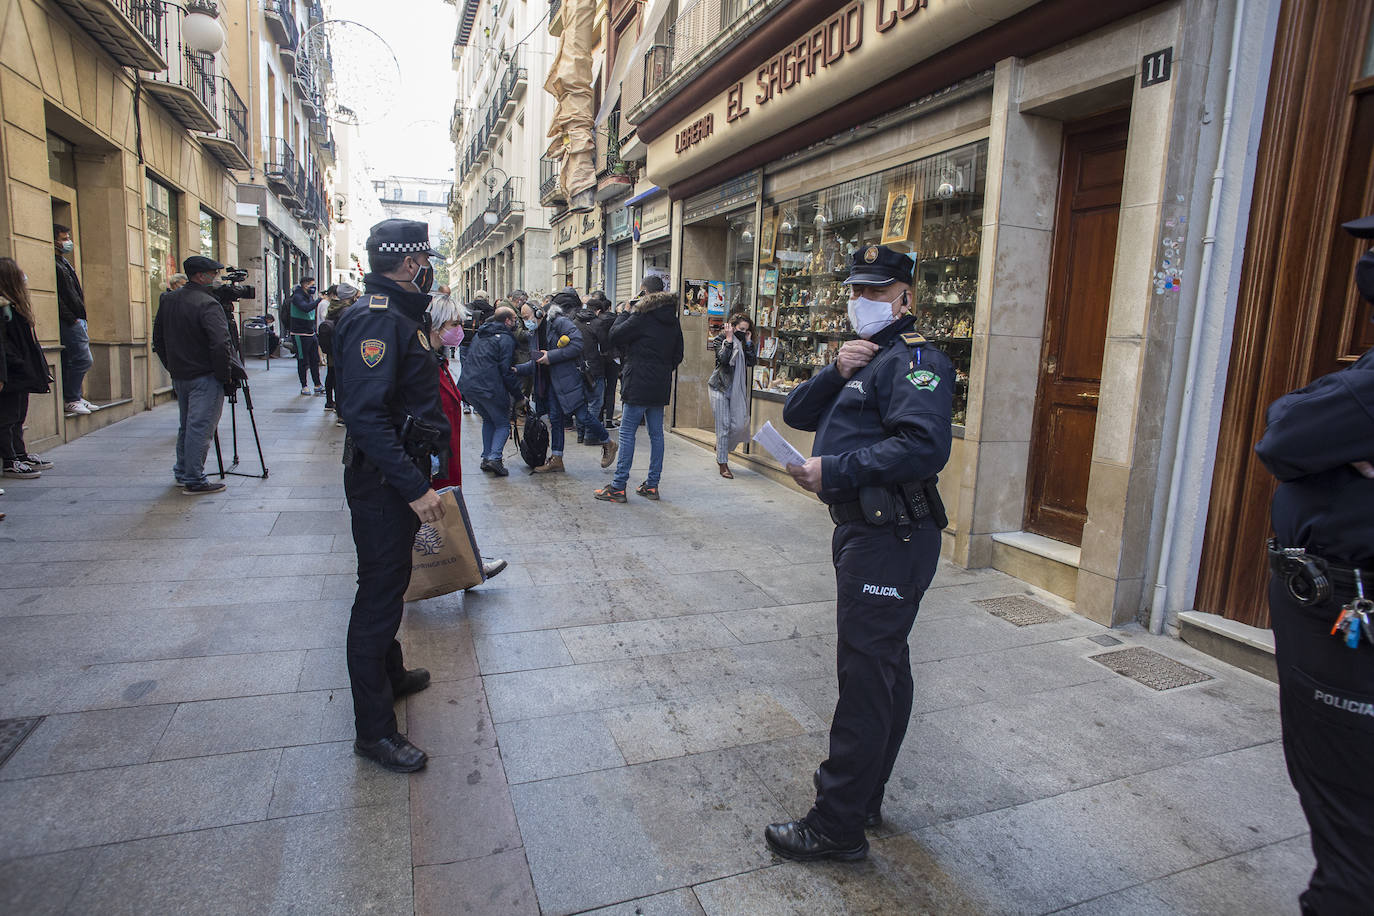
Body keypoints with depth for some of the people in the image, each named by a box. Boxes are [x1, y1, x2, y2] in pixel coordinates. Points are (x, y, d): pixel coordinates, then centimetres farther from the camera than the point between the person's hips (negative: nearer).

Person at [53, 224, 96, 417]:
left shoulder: (64, 263, 21)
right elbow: (57, 299, -17)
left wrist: (83, 322, 17)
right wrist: (73, 320, -17)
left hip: (77, 321, 10)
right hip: (69, 323, -10)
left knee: (70, 362, 12)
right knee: (83, 360, -11)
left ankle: (74, 398, 16)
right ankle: (70, 400, -4)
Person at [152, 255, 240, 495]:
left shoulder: (169, 301, 11)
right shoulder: (207, 304, -16)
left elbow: (158, 340, 18)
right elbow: (221, 344, -25)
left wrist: (172, 367, 22)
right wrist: (226, 376, -15)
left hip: (179, 376, 9)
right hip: (204, 377, -9)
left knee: (187, 425, 19)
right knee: (200, 428, -4)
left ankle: (182, 473, 28)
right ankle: (194, 480, -1)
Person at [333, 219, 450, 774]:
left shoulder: (402, 315, 13)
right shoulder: (375, 320, -20)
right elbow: (365, 413, -30)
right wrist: (414, 487, -31)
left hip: (399, 477, 10)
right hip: (382, 483, -10)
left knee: (390, 582, 23)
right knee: (380, 596, -1)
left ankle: (390, 675, 44)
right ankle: (373, 731, 12)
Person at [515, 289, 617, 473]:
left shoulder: (560, 322, -11)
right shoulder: (537, 332, 16)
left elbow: (577, 344, -21)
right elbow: (536, 363, 20)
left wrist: (551, 356, -19)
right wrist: (517, 369, 7)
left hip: (569, 379, -8)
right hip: (552, 381, 8)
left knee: (582, 416, -5)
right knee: (555, 418, 8)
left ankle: (608, 444, 16)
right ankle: (556, 459, 14)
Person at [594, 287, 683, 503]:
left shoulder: (642, 317, -12)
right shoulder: (673, 321, 11)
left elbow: (615, 335, -7)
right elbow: (678, 355, 15)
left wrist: (625, 313, 6)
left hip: (639, 385, -7)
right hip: (660, 387, 7)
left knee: (627, 433, -3)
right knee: (656, 433, 10)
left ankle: (618, 487, -1)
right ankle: (652, 485, 16)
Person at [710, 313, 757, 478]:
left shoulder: (744, 343, 13)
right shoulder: (721, 339, -1)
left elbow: (752, 361, -1)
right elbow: (723, 358, -18)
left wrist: (748, 342, -3)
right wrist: (729, 340, -14)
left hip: (737, 388, 5)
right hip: (720, 386, -5)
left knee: (739, 424, -1)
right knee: (724, 425, -7)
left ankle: (720, 447, 29)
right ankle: (723, 465, -1)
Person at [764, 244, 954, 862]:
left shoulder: (912, 359, -12)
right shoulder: (863, 359, 19)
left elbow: (925, 446, -29)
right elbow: (796, 414, 10)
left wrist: (835, 470, -26)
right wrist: (836, 372, -7)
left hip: (890, 539, -10)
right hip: (867, 532, 11)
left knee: (866, 676, -4)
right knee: (883, 667, 19)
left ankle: (838, 825, 8)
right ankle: (864, 796, 35)